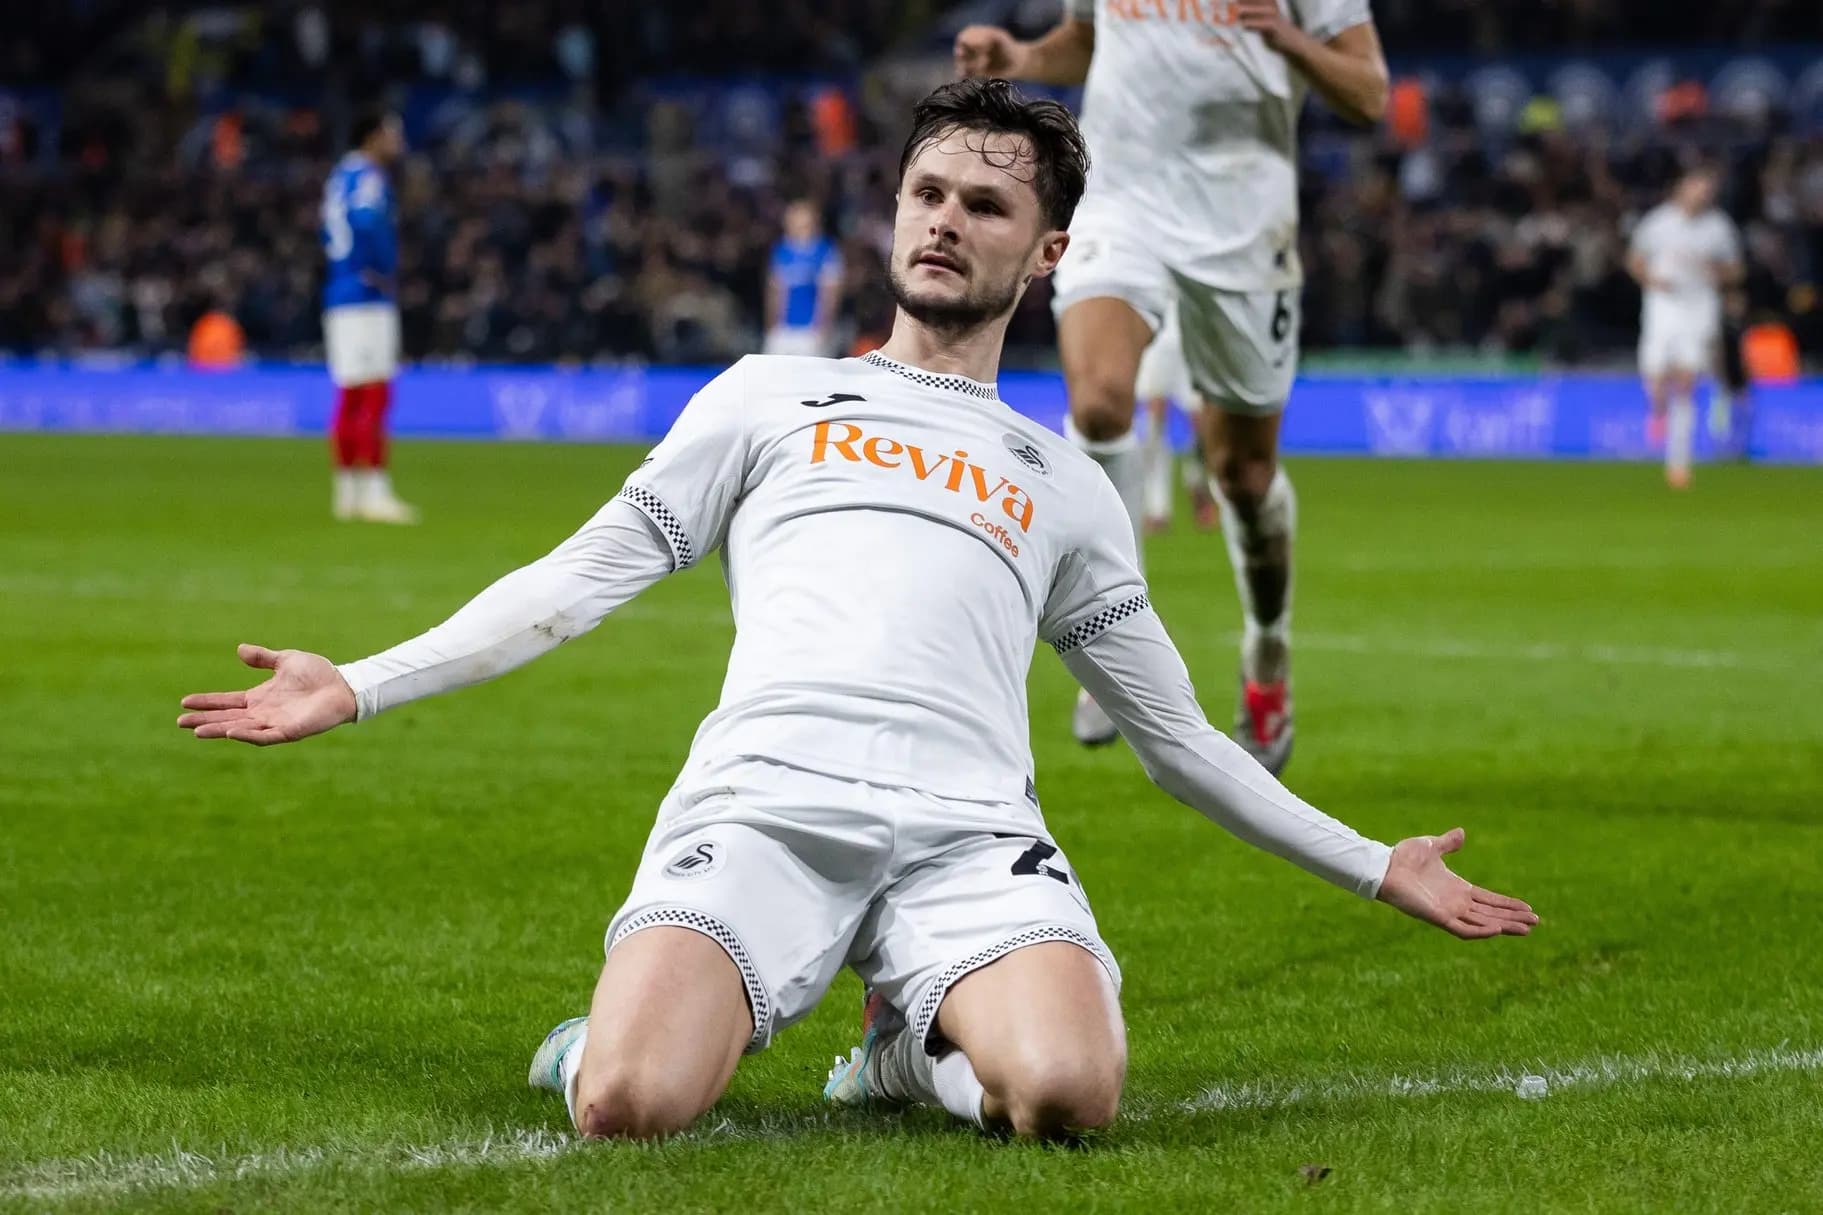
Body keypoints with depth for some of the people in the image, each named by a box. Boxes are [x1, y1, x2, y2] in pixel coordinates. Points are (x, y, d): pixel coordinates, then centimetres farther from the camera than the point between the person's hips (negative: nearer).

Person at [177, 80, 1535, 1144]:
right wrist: (360, 687, 9)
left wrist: (1379, 869, 27)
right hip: (762, 800, -1)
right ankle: (631, 1025, 9)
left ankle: (922, 1045, 5)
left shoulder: (1064, 483, 27)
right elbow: (584, 576, 18)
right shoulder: (772, 397, 23)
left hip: (969, 830, 1)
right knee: (627, 1106, -29)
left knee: (1069, 1092, -31)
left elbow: (1177, 733, 31)